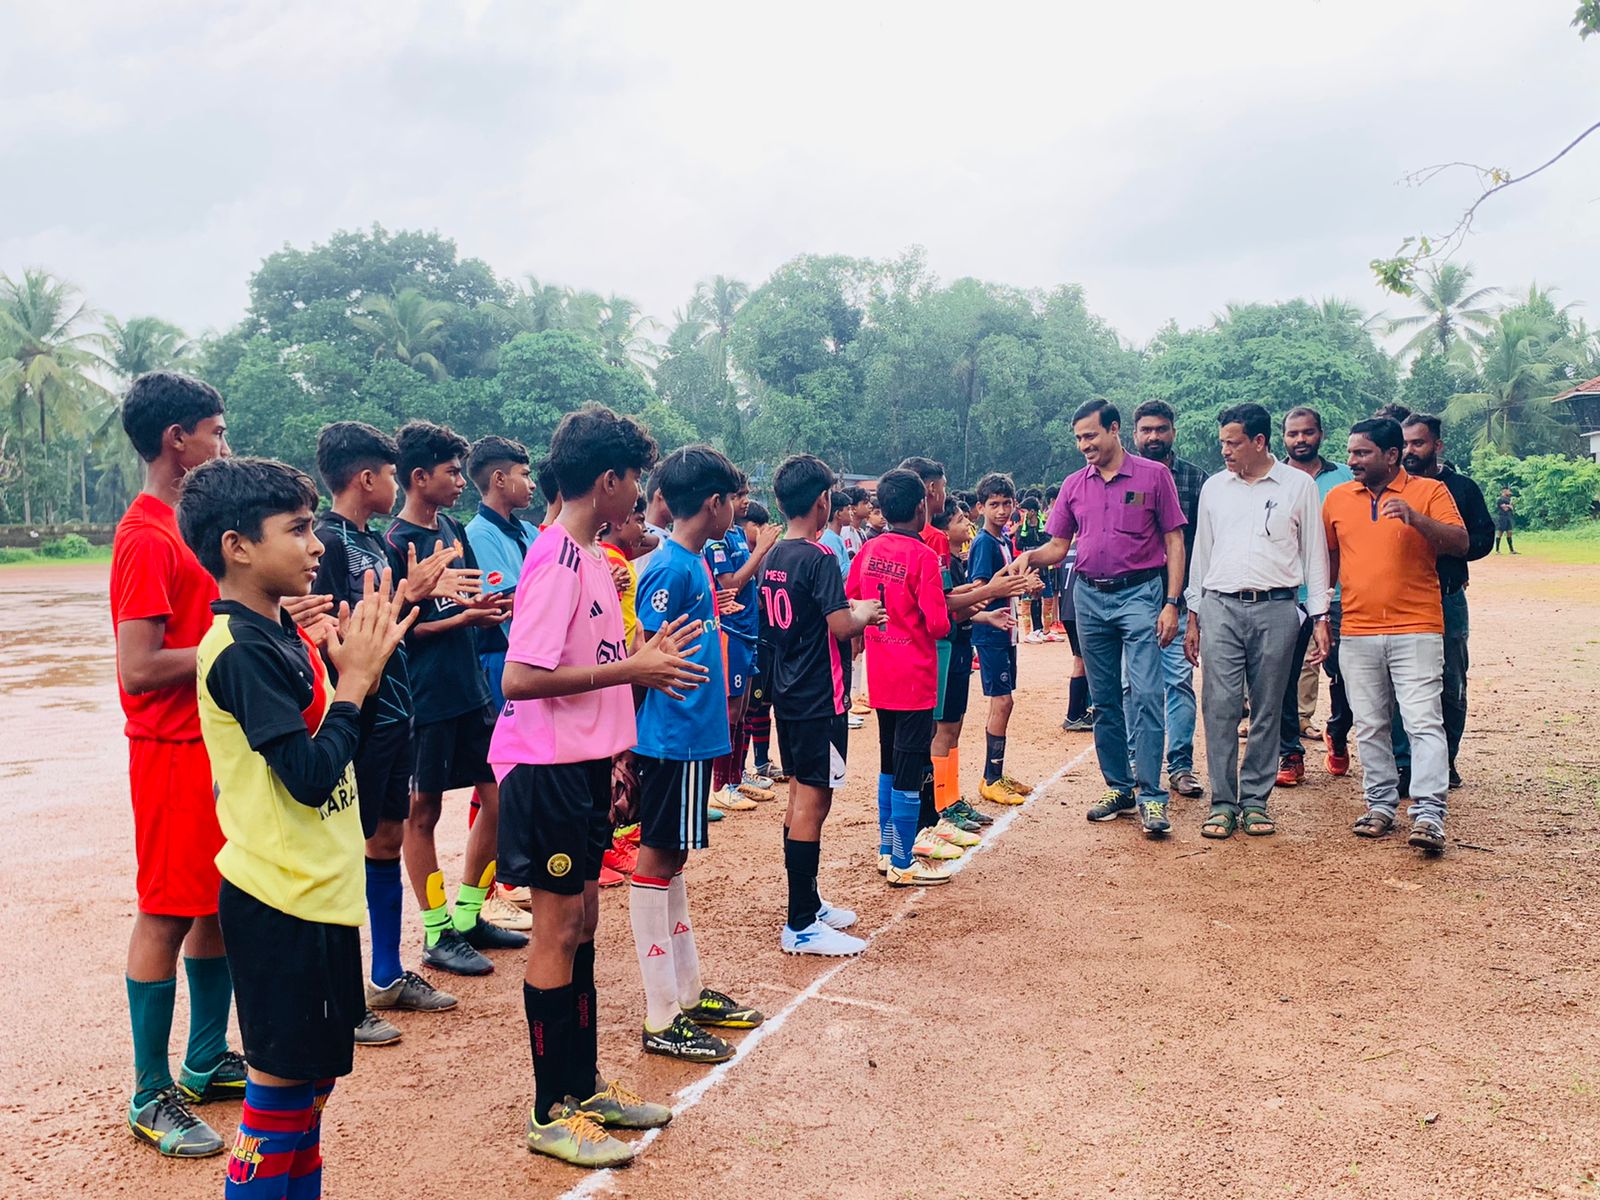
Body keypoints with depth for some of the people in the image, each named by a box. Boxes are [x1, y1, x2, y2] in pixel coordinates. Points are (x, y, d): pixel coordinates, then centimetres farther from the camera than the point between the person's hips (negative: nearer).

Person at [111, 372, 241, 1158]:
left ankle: (206, 1063, 29)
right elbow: (139, 667, -22)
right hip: (173, 749, -9)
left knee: (222, 906, 15)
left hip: (220, 742, 9)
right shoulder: (147, 537, -16)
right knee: (168, 914, 0)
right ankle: (151, 1098, 14)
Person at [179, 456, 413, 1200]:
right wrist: (356, 677, -15)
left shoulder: (282, 637, 7)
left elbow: (333, 747, 14)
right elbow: (311, 776, -25)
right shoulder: (242, 651, -20)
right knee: (282, 1081, 4)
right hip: (281, 900, -9)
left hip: (318, 888, 9)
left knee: (312, 1074, 20)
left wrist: (356, 666, 1)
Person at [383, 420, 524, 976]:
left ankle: (467, 917, 25)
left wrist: (490, 606, -4)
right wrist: (463, 618, -18)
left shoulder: (455, 531, 10)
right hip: (425, 697, -8)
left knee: (499, 799, 10)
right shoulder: (395, 543, -11)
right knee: (423, 812, 5)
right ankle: (437, 935, 16)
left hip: (472, 689, 8)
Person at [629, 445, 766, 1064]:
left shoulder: (694, 563, 12)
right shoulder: (672, 567, -16)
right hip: (672, 739, -10)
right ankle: (661, 1019, 7)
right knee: (658, 859, -2)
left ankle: (688, 992, 28)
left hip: (693, 736, 10)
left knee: (672, 858, 16)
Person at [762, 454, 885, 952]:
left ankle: (808, 904, 28)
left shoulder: (773, 557, 9)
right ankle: (800, 926, 1)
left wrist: (850, 611, 18)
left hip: (787, 692, 9)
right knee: (812, 801, -5)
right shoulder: (819, 558, -17)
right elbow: (841, 627, -24)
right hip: (819, 697, -9)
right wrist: (865, 612, -2)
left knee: (800, 794, 16)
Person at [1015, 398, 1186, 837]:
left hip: (1139, 593, -4)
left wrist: (1171, 603, -9)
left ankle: (1151, 796, -9)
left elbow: (1174, 541, -2)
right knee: (1104, 700, 9)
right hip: (1089, 596, 5)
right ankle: (1118, 788, 19)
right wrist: (1030, 557, -11)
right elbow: (1058, 547, 11)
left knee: (1146, 694, -11)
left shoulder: (1153, 475, -1)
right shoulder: (1073, 485, 10)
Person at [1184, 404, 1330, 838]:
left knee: (1267, 711, 4)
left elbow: (1315, 554, 7)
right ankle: (1222, 804, 2)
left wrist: (1319, 616, 1)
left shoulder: (1299, 485, 5)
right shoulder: (1214, 487, 13)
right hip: (1220, 607, 2)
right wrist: (1193, 616, 13)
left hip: (1276, 610, -1)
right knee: (1220, 707, -5)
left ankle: (1255, 802, 13)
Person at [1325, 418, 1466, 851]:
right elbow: (1328, 557, 19)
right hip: (1357, 633, 4)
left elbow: (1460, 543, -10)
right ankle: (1381, 804, 19)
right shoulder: (1337, 498, 11)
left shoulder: (1430, 491, 1)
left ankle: (1428, 814, -8)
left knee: (1424, 721, -8)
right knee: (1369, 726, 9)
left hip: (1416, 631, -4)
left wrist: (1414, 517, -25)